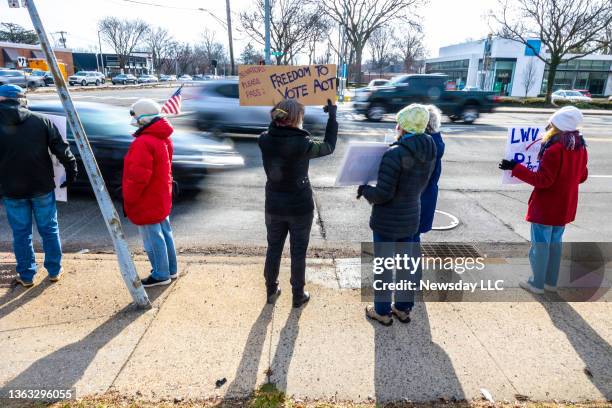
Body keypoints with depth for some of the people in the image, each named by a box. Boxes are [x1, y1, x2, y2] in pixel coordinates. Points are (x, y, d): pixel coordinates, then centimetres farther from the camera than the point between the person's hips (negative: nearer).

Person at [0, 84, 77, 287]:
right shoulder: (41, 121, -4)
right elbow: (61, 149, -6)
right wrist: (71, 171, 3)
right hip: (42, 187, 1)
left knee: (21, 233, 12)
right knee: (49, 229, 13)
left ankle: (26, 276, 22)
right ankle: (54, 271, 22)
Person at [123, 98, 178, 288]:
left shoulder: (143, 143, -25)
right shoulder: (164, 138, 6)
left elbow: (138, 177, -27)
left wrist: (128, 199, -12)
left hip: (147, 203, -9)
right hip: (161, 199, 10)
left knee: (153, 239, 3)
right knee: (164, 233, 18)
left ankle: (161, 275, 16)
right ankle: (171, 269, 30)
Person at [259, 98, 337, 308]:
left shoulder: (265, 140, -12)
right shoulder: (303, 144, -22)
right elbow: (329, 146, -4)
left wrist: (278, 113, 15)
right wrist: (332, 115, 5)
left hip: (274, 207, 4)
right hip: (300, 208, -4)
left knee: (273, 249, 20)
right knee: (298, 253, 13)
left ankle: (271, 291, 35)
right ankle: (298, 295, 28)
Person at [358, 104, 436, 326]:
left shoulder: (395, 154, -24)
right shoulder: (429, 153, 0)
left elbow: (383, 194, -22)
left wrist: (363, 189, -5)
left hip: (387, 220, -7)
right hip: (410, 217, 7)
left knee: (383, 266, 9)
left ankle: (382, 311, 24)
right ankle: (403, 308, 34)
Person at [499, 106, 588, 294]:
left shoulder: (555, 149, -23)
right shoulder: (580, 147, 3)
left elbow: (543, 180, -22)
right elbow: (582, 177, 13)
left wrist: (515, 167, -22)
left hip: (546, 207, -8)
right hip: (565, 207, 8)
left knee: (540, 244, 5)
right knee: (555, 243, 19)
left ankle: (537, 283, 16)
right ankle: (551, 282, 29)